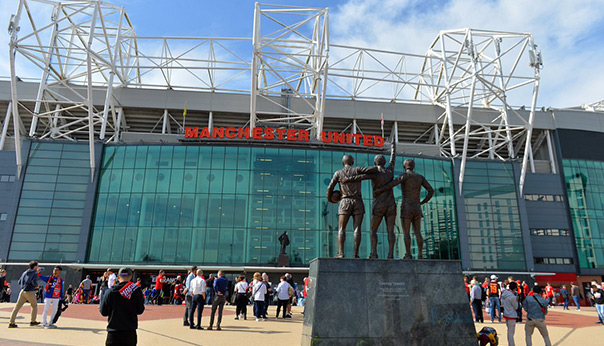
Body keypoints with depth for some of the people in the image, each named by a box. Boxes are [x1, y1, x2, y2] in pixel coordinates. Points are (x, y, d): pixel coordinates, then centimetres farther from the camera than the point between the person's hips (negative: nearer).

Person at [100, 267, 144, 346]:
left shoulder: (110, 292, -5)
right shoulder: (136, 291, -7)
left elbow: (103, 312, 3)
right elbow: (140, 311, 1)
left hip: (113, 333, 0)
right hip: (130, 332, 0)